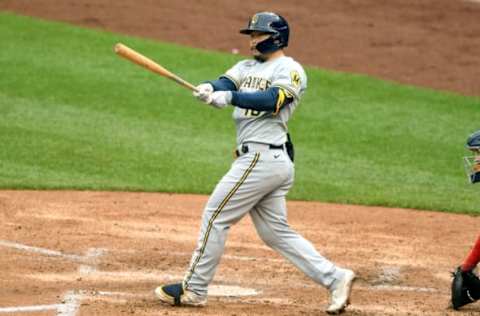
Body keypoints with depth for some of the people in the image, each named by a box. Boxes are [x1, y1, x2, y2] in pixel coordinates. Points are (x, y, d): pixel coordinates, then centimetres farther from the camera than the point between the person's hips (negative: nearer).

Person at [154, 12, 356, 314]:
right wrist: (209, 88, -20)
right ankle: (335, 278, 6)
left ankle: (194, 289, 3)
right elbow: (225, 83, 3)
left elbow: (272, 100, -22)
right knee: (276, 232, 8)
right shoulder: (247, 67, 20)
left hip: (263, 157, -9)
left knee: (216, 216, -4)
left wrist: (230, 97, -30)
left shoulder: (290, 69, -5)